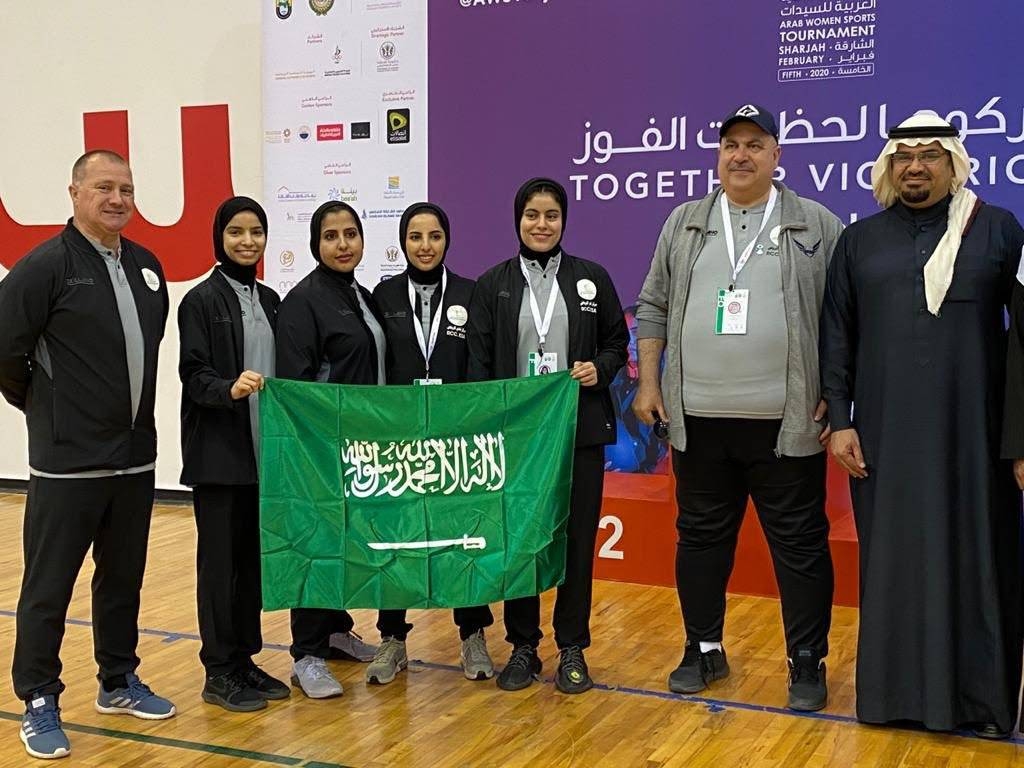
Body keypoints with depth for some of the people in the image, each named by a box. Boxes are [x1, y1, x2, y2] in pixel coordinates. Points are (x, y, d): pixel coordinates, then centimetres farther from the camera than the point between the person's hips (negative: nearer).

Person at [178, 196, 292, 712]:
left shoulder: (269, 300, 12)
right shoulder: (202, 301, -5)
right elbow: (193, 374, -11)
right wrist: (230, 389, -29)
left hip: (262, 447, 6)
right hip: (218, 450, -6)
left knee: (253, 555, 10)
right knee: (220, 558, 0)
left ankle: (245, 659, 21)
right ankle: (219, 672, 8)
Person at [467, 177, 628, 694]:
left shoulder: (592, 279, 5)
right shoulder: (492, 285, 5)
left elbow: (617, 343, 12)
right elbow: (478, 362, 3)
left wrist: (600, 369, -9)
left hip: (579, 431, 0)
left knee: (577, 538, 4)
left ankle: (572, 648, 17)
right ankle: (523, 646, 19)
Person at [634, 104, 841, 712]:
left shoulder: (816, 226, 2)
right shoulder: (685, 223, 10)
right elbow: (655, 307, 12)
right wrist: (649, 383, 5)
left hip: (786, 423, -2)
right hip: (698, 419, 3)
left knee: (800, 544, 4)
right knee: (701, 537, 12)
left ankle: (808, 661, 17)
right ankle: (705, 649, 27)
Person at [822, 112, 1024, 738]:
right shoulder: (860, 240, 9)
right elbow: (837, 335, 8)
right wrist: (839, 420, 1)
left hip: (972, 429, -1)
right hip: (886, 431, 2)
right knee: (893, 559, 7)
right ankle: (896, 688, 18)